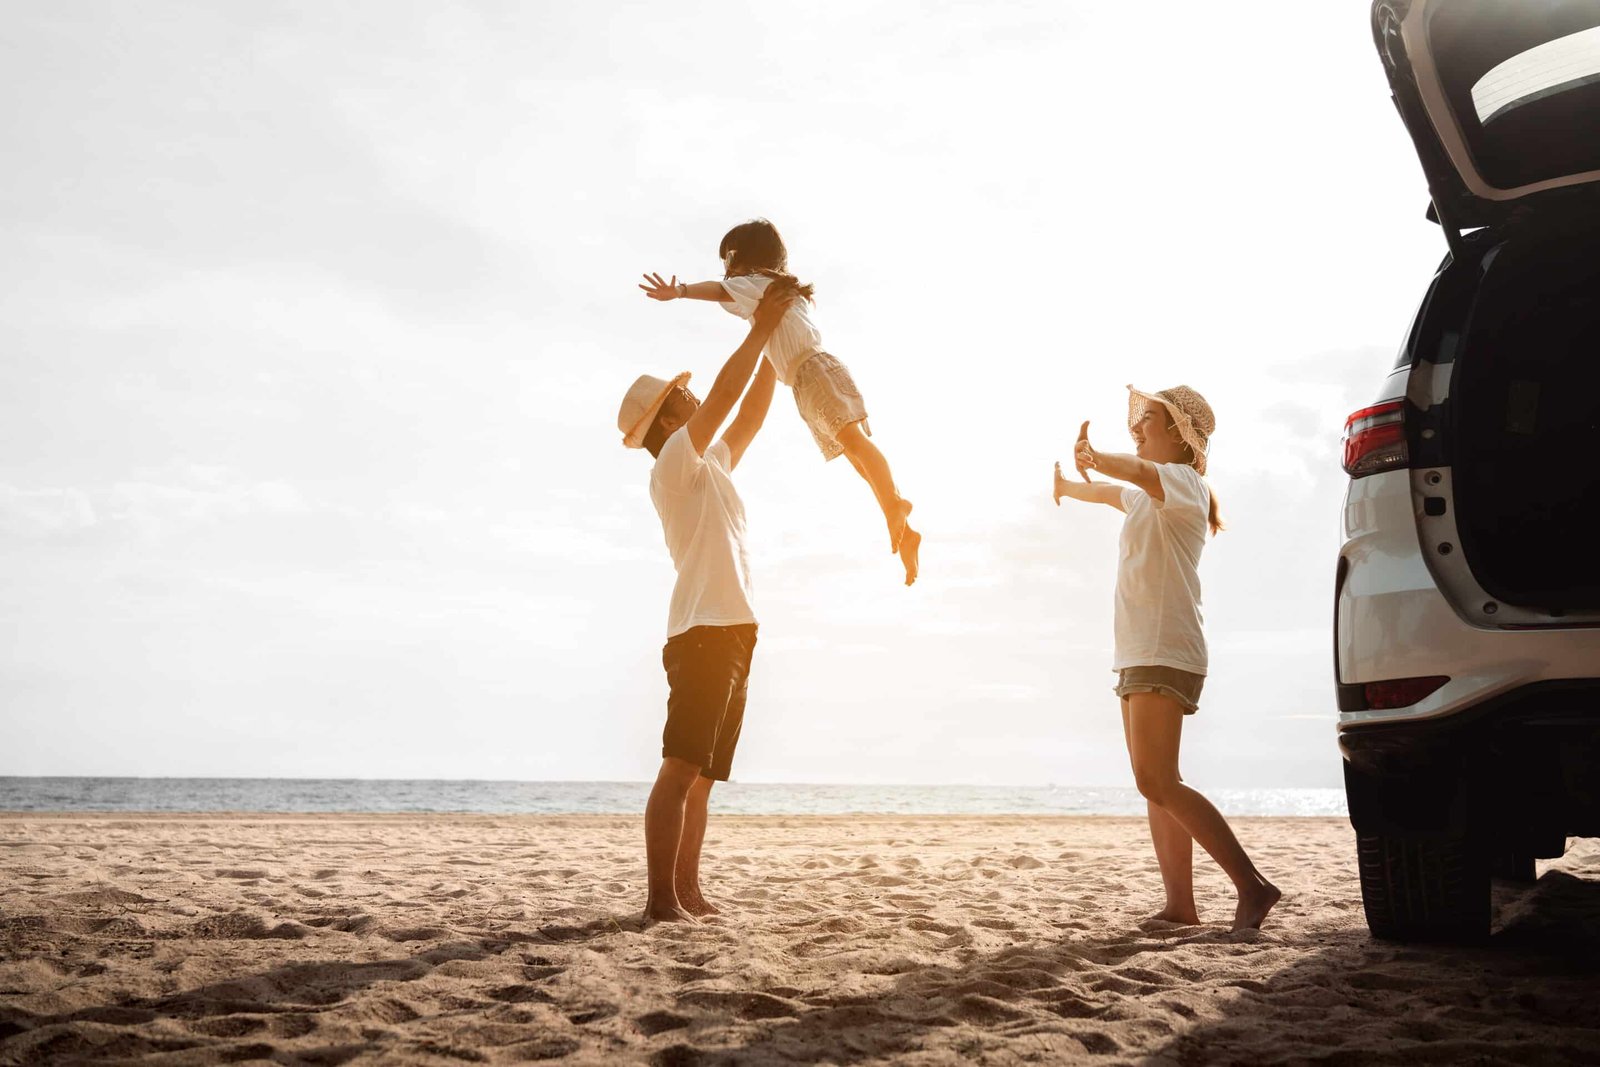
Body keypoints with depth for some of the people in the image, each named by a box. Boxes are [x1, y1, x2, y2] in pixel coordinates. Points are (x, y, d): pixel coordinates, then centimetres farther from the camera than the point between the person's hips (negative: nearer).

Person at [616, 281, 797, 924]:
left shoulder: (708, 468, 23)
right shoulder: (675, 462, -1)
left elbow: (750, 416, 29)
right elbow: (725, 394, -11)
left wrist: (773, 345, 25)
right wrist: (760, 329, -3)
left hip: (729, 632, 9)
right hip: (704, 631, -9)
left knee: (702, 774, 7)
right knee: (681, 769, -13)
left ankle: (688, 893, 8)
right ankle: (661, 899, -16)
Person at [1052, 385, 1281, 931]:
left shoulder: (1182, 480, -6)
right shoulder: (1146, 495, 22)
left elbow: (1139, 471, -30)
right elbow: (1107, 491, 44)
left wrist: (1094, 459, -47)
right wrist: (1067, 486, 61)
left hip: (1165, 652, -10)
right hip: (1139, 653, 10)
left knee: (1157, 783, -18)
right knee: (1157, 786, 5)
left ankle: (1252, 885, -17)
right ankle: (1179, 904, 4)